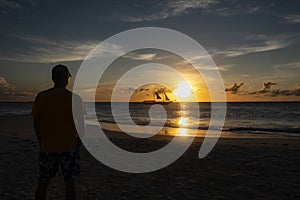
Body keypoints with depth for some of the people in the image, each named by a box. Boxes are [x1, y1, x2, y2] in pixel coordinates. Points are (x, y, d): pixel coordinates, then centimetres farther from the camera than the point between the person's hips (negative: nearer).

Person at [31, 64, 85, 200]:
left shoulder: (41, 97, -2)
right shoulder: (74, 98, -10)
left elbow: (36, 123, 3)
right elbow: (81, 124, -7)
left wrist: (42, 143, 16)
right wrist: (78, 143, 9)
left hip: (47, 147, 3)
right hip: (69, 146, -2)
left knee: (43, 182, 17)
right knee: (69, 184, 10)